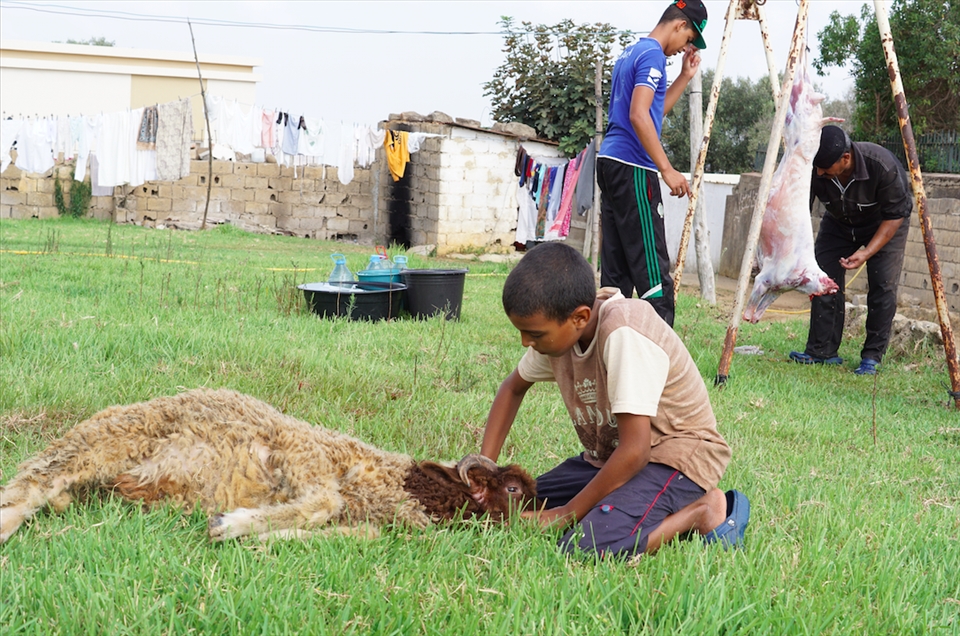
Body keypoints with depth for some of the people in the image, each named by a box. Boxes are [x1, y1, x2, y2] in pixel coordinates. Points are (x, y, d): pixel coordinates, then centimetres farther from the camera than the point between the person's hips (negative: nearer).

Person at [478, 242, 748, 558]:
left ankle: (703, 512, -9)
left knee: (587, 546, -32)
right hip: (609, 457, 9)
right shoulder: (560, 327, -5)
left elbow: (635, 451, -29)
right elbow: (513, 388, 16)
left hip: (674, 458, -9)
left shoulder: (623, 334, -29)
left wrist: (566, 514, -19)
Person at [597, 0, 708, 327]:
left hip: (610, 162, 10)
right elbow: (639, 116, -20)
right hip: (632, 167, -10)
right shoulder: (653, 55, -9)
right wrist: (667, 170, -21)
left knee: (616, 263, 7)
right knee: (651, 266, -11)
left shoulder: (631, 52, 20)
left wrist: (685, 76, 23)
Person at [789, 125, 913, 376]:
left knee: (883, 286, -14)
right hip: (839, 222, 3)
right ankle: (821, 351, 2)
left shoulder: (882, 165, -38)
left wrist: (866, 253, -34)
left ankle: (872, 357, -5)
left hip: (884, 223, -3)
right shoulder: (812, 170, -30)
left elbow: (895, 216, -26)